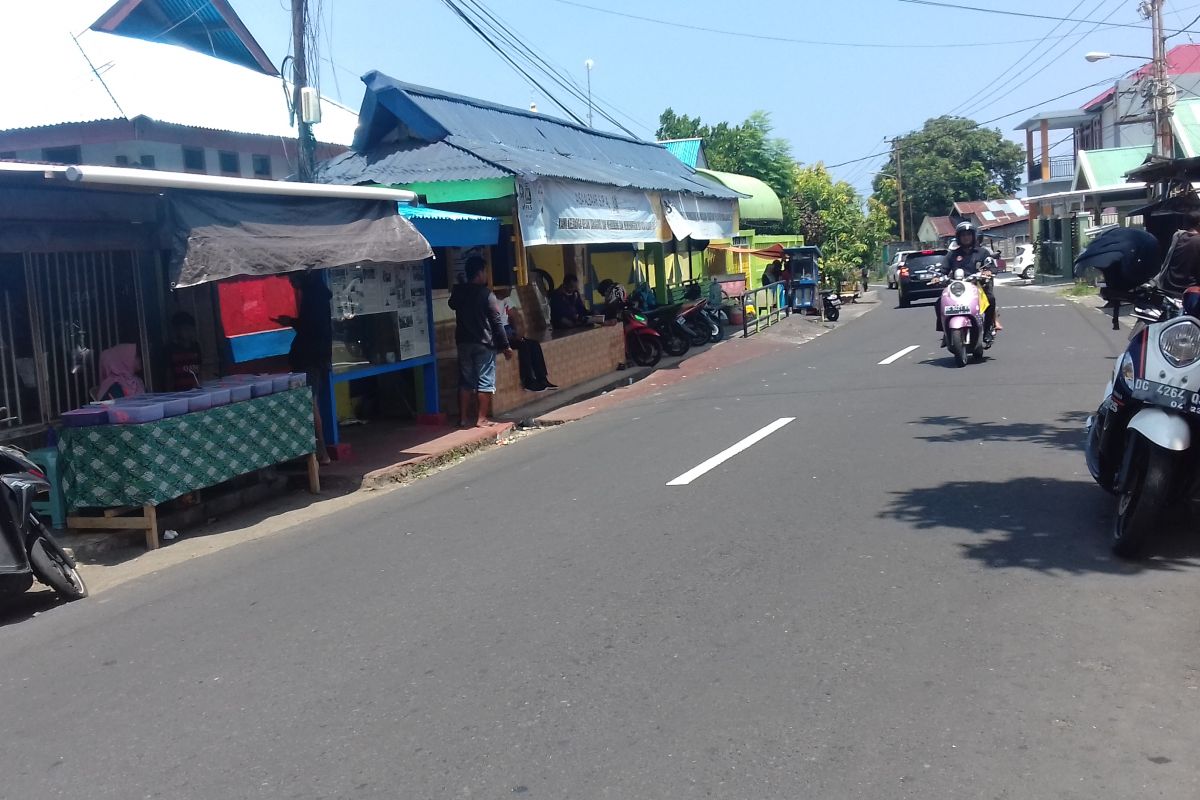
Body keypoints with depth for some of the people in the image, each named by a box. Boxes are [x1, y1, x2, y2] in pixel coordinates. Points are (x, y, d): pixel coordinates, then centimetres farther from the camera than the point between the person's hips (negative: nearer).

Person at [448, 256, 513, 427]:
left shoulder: (457, 293, 3)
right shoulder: (486, 294, -12)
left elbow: (453, 305, 27)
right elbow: (496, 322, -12)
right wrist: (505, 346, -8)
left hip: (463, 342, 6)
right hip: (484, 343, -5)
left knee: (466, 381, 11)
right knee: (485, 381, 1)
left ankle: (464, 418, 13)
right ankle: (482, 419, 1)